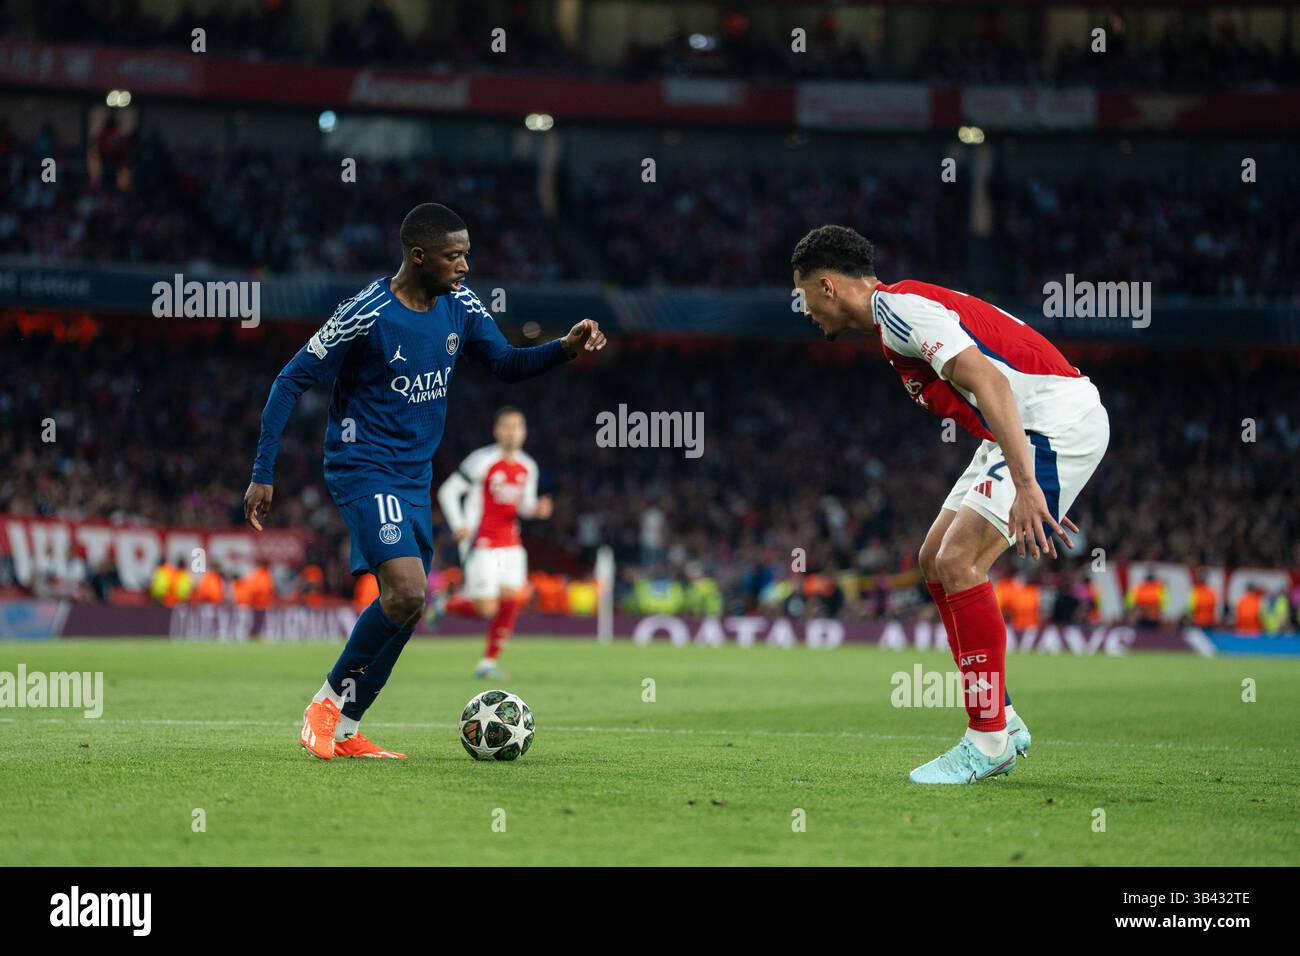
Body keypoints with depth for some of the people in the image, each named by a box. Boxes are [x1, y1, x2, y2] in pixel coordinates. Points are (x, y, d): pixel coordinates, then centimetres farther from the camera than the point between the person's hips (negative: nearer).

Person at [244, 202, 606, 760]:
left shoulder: (459, 306, 1)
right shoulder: (366, 315, -18)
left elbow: (506, 365, 11)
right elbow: (291, 382, -12)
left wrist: (566, 348, -9)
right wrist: (262, 474, -13)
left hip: (415, 478, 8)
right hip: (364, 469, -8)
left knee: (404, 606, 8)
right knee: (407, 593, -22)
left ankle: (344, 732, 19)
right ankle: (328, 702, -3)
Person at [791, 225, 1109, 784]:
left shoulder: (897, 305, -14)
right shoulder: (896, 312, 18)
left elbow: (987, 380, -27)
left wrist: (1024, 486, -34)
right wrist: (1035, 493, 28)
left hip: (1059, 420, -11)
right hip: (1032, 430, 11)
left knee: (958, 561, -17)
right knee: (935, 560, 11)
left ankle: (988, 740, -11)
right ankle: (1001, 723, 14)